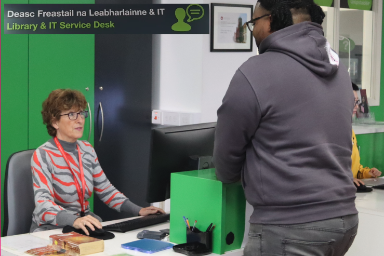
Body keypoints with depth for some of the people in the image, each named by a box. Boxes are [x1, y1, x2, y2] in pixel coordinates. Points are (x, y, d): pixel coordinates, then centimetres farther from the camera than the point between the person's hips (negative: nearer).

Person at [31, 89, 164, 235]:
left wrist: (138, 210, 3)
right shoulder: (43, 155, -11)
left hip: (86, 227, 7)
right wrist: (74, 220, -43)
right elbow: (43, 205, -24)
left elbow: (105, 189, 17)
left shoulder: (87, 150, 9)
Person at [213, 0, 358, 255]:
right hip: (344, 217, 8)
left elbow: (226, 157, -2)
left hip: (289, 227, -8)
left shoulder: (255, 73, -12)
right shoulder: (339, 71, 11)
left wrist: (237, 177, 20)